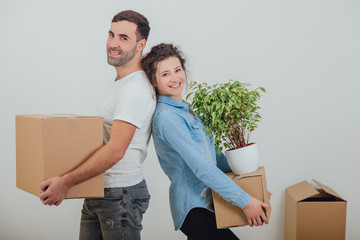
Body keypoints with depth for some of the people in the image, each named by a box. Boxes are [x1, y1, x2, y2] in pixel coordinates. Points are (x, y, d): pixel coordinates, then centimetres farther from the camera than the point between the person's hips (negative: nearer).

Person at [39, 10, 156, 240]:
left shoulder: (135, 89, -20)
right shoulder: (121, 83, 14)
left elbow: (115, 150, -26)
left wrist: (66, 182, -25)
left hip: (120, 194, -9)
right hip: (99, 191, 10)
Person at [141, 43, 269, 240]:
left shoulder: (186, 109, 14)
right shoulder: (166, 116, -16)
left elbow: (212, 156, 21)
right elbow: (202, 168, -21)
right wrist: (245, 201, -20)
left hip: (206, 201, 9)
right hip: (193, 209, -9)